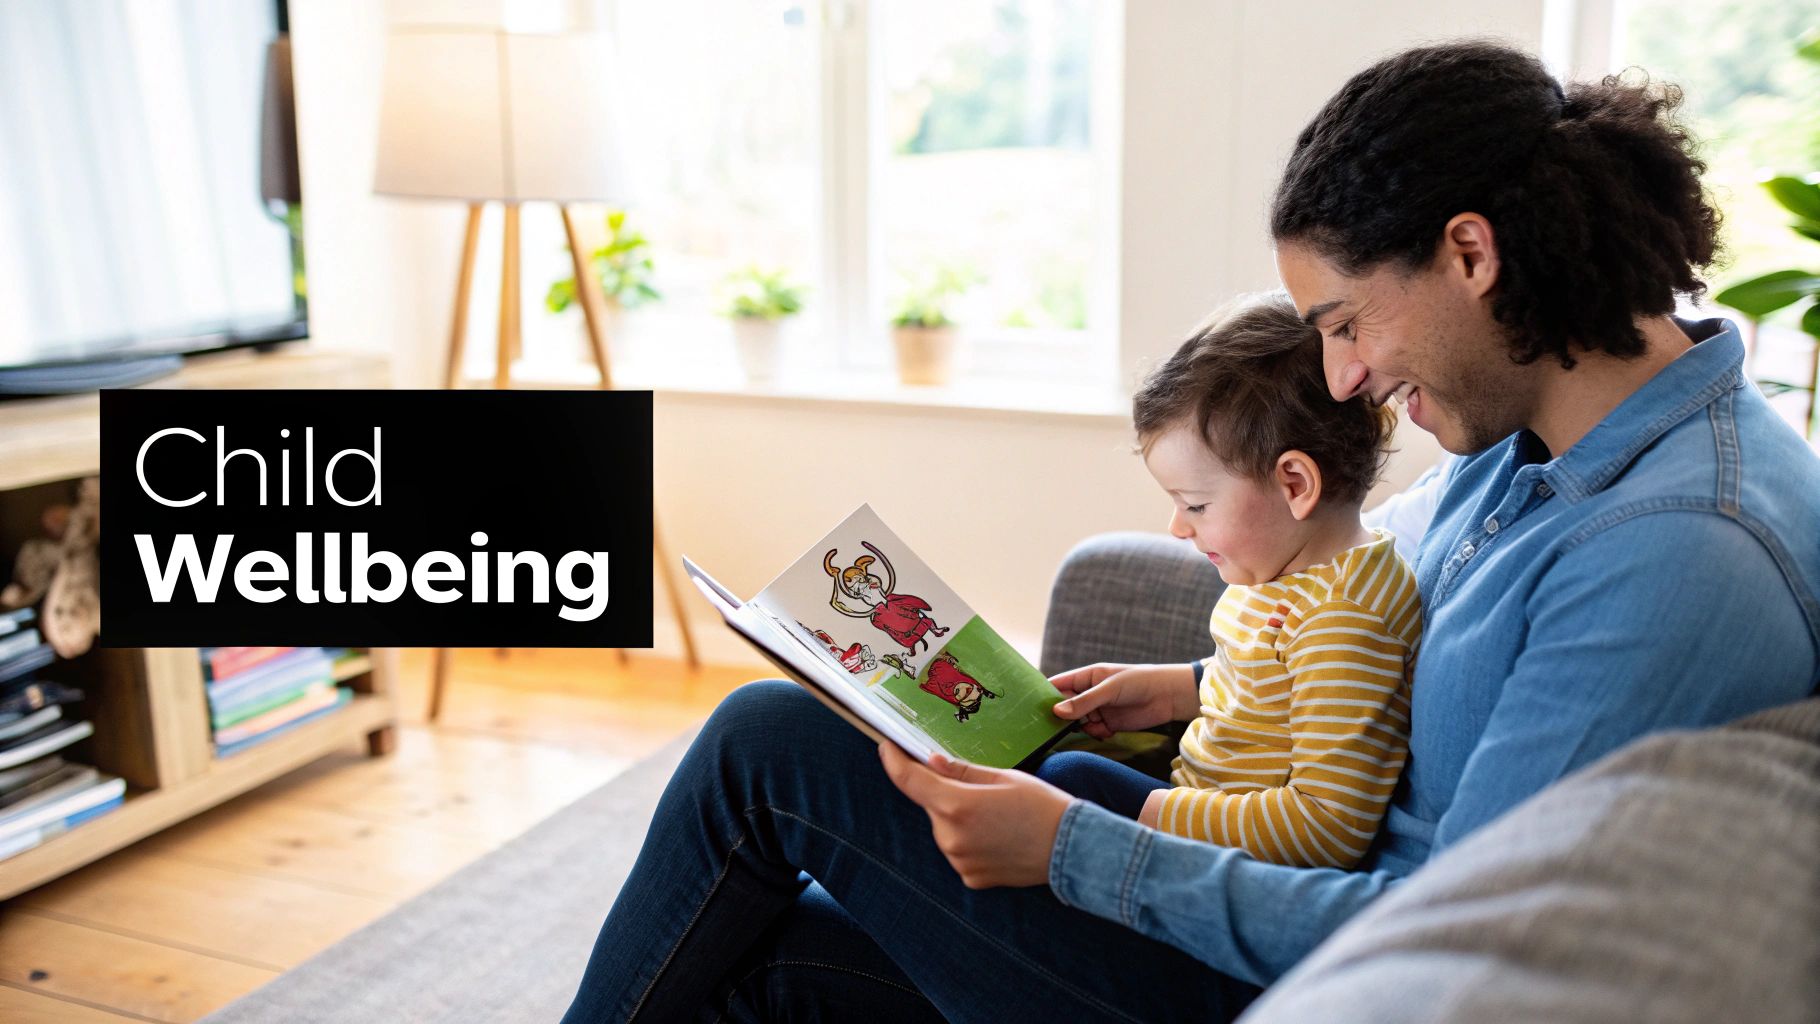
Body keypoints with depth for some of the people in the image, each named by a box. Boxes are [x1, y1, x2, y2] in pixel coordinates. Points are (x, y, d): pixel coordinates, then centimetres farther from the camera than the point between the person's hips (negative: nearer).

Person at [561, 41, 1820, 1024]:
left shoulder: (1683, 557, -26)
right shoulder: (1525, 434, 4)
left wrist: (1070, 850, -21)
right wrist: (1198, 686, 8)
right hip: (1310, 893, 9)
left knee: (773, 743, -6)